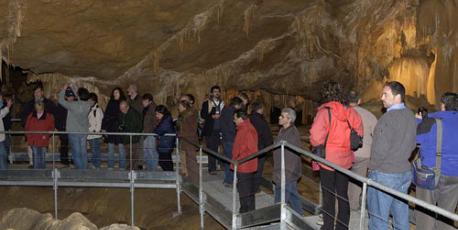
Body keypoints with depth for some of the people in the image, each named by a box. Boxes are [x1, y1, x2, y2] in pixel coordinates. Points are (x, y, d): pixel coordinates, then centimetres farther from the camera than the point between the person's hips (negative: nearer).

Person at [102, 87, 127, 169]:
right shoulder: (111, 103, 10)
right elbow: (106, 116, 9)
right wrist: (104, 127, 3)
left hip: (120, 129, -3)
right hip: (111, 129, 4)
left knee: (121, 148, 0)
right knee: (110, 148, 6)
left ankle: (122, 167, 7)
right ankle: (110, 166, 12)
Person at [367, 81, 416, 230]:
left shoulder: (388, 117, -19)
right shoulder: (410, 116, 6)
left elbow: (381, 149, -20)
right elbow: (412, 145, 13)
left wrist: (372, 167, -6)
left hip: (384, 174, -8)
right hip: (405, 172, 8)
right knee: (401, 217, 15)